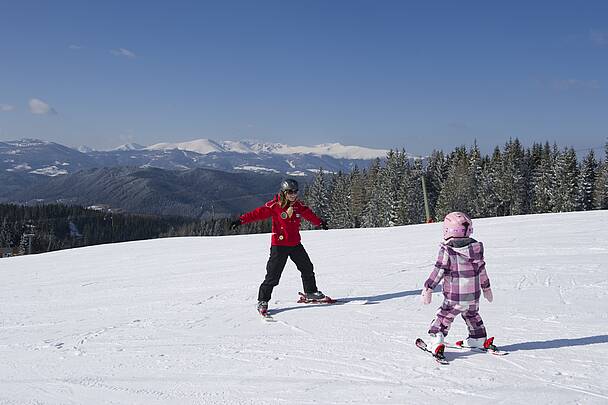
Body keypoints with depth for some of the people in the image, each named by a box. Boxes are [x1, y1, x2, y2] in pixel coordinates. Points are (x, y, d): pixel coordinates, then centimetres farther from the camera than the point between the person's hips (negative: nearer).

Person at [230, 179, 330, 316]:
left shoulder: (299, 206, 6)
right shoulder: (275, 205, -11)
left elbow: (309, 215, 23)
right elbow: (259, 213, -16)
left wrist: (320, 222, 38)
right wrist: (242, 220, -26)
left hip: (295, 244, 6)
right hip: (279, 245, -6)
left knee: (307, 268, 15)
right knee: (273, 275, -7)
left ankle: (311, 292, 36)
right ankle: (262, 301, 3)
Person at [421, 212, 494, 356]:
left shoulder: (446, 250, -16)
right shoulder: (476, 247, -1)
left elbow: (439, 271, -15)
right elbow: (481, 269, 8)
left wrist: (428, 289, -7)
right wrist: (486, 287, 21)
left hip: (454, 297, -4)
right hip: (474, 296, 5)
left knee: (443, 317, 8)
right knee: (472, 316, 28)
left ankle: (436, 341, -4)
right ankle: (480, 339, 36)